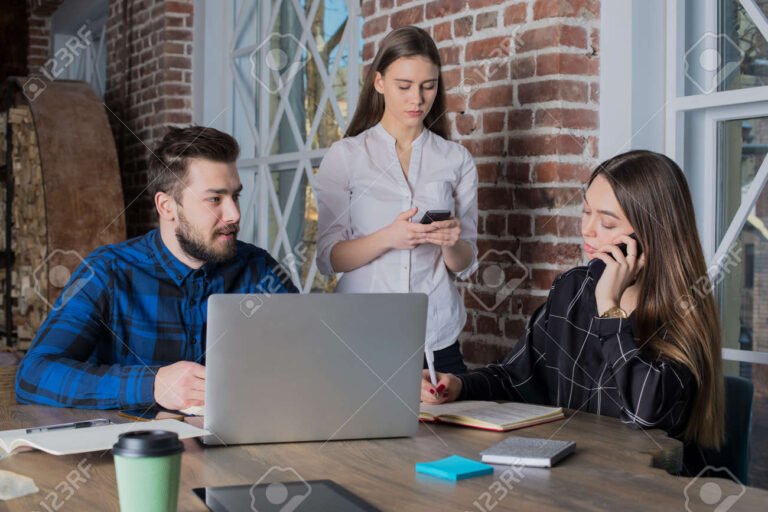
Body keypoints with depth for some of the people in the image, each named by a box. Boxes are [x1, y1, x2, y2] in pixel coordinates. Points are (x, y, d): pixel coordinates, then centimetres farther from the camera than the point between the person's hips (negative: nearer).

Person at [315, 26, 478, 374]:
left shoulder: (457, 159, 5)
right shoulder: (345, 156, 0)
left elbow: (464, 266, 7)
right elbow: (329, 259, -4)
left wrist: (451, 243, -15)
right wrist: (386, 239, -21)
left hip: (437, 341, 2)